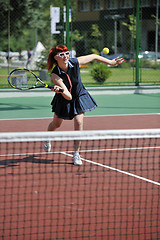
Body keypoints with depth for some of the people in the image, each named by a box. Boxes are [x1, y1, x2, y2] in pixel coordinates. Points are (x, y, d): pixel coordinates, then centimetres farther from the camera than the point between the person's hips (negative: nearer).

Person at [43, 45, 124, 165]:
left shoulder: (75, 62, -27)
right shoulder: (55, 75, -34)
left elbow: (94, 57, -8)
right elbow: (68, 96, -42)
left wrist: (111, 62, -2)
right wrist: (60, 90, -63)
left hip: (79, 97, 1)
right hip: (63, 101, -1)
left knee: (79, 123, -15)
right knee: (56, 124, 17)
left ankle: (76, 154, -4)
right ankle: (47, 139, 53)